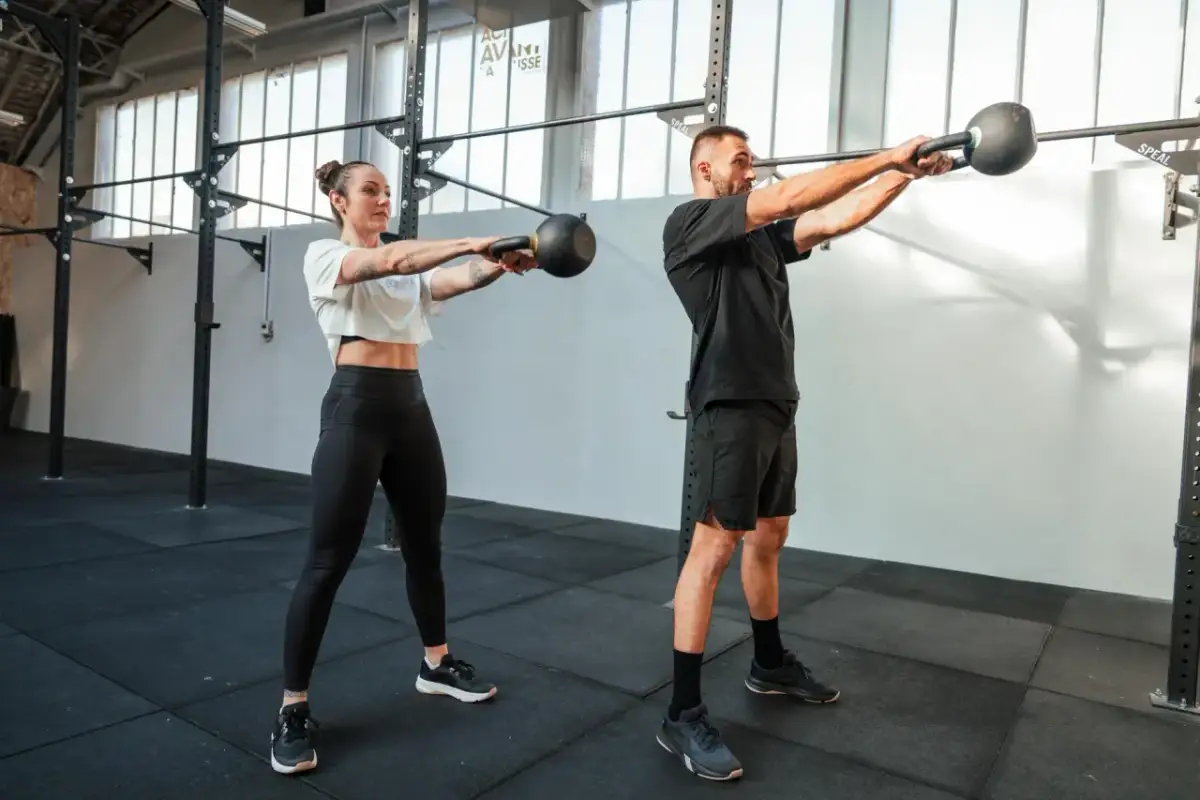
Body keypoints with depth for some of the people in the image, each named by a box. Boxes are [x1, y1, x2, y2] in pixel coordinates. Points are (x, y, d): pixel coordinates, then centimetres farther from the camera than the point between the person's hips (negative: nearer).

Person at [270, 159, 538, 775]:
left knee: (425, 544, 15)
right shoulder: (324, 256, 1)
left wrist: (500, 264, -22)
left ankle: (436, 665, 33)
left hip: (411, 407, 7)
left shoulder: (409, 269, 18)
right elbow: (389, 260, -20)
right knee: (328, 562, -5)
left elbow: (459, 279, -2)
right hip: (356, 407, -7)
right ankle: (292, 710, 8)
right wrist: (473, 242, -25)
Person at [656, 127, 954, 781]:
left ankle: (771, 665, 34)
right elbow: (792, 197, -14)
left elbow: (834, 219, 15)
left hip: (775, 406, 9)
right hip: (729, 407, -9)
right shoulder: (690, 223, -7)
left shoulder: (762, 237, 20)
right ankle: (683, 715, -2)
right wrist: (886, 157, -9)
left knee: (767, 538, 17)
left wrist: (905, 175, 8)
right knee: (715, 547, -9)